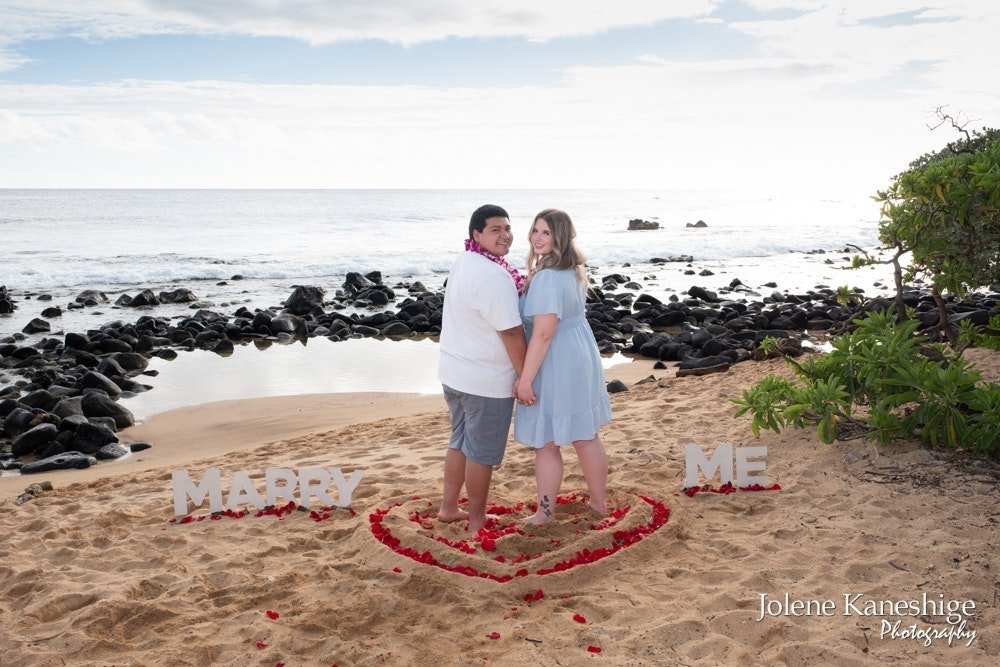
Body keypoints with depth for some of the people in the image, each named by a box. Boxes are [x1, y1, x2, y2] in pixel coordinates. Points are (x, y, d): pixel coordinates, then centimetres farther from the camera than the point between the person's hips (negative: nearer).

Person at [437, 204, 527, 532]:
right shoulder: (493, 275, -23)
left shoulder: (463, 262, 8)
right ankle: (477, 520, 21)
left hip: (454, 371, 9)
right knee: (482, 452, 6)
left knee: (460, 441, 22)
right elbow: (511, 332, -23)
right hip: (486, 380, -9)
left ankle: (448, 507, 33)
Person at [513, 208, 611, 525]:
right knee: (587, 437, 19)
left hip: (554, 368, -9)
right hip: (580, 360, 10)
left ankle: (545, 512, 21)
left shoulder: (547, 277, -23)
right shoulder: (573, 271, 8)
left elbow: (543, 334, -26)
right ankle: (599, 502, 34)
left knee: (546, 444, 6)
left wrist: (525, 379, -23)